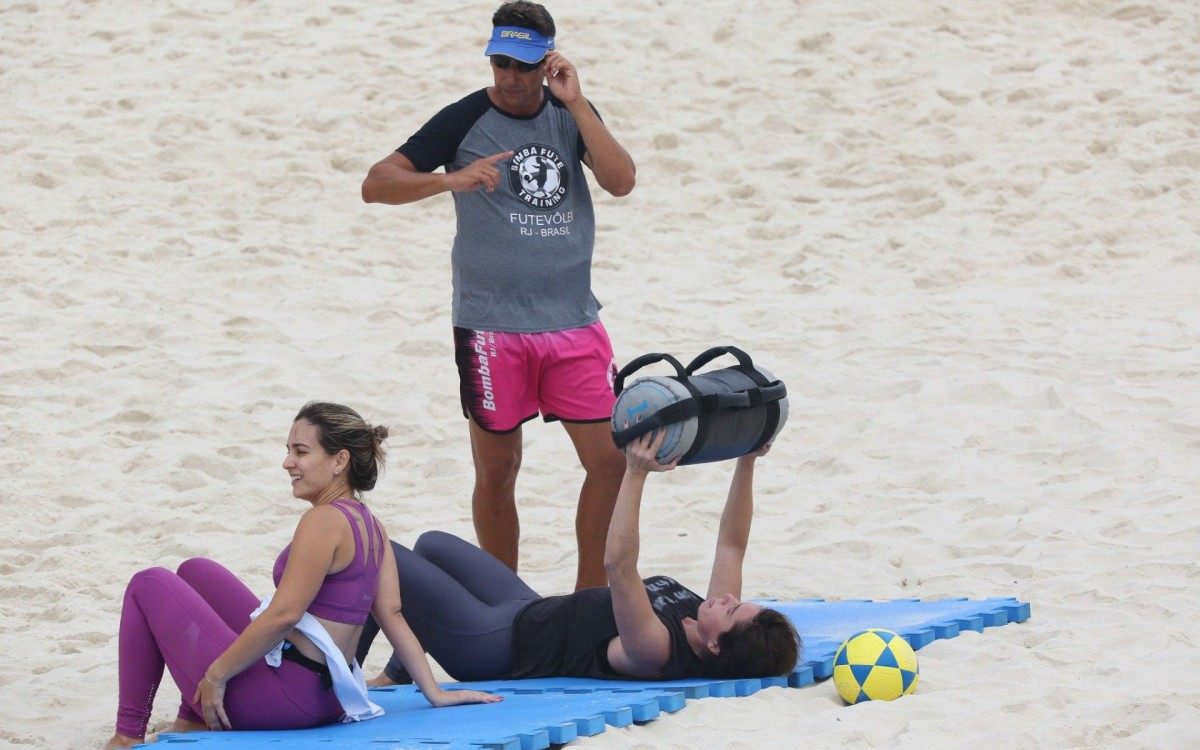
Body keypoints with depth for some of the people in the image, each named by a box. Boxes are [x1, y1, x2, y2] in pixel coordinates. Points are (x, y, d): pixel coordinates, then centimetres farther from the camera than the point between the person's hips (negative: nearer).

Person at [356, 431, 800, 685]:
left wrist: (636, 474, -49)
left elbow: (618, 564, -47)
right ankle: (395, 678, 36)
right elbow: (731, 544, -2)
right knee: (432, 544, 27)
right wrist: (746, 463, -8)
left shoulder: (656, 652, -37)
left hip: (494, 643, -9)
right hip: (535, 615, 9)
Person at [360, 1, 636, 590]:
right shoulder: (465, 120, -3)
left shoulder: (571, 114, 7)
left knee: (610, 458, -1)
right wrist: (453, 179, -23)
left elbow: (621, 181, -9)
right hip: (491, 326, -3)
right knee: (497, 470, 5)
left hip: (573, 321, 3)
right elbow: (376, 185, -8)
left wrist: (575, 103, -14)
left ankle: (590, 599, 12)